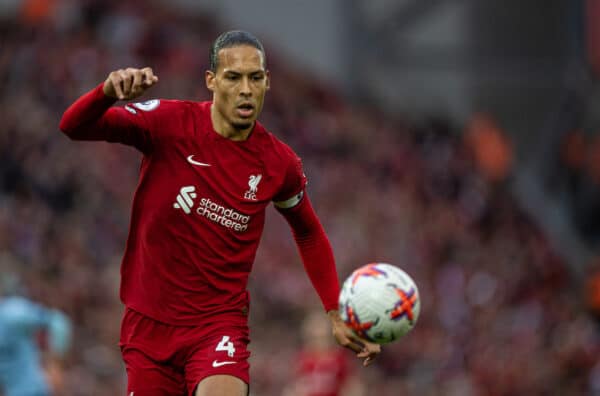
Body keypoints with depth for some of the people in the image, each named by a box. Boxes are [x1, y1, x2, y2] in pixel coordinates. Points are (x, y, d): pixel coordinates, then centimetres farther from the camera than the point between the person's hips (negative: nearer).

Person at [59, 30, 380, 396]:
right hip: (149, 321, 1)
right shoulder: (170, 122, -9)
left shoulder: (280, 164, -3)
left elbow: (309, 235, 16)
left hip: (220, 321, -1)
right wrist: (108, 92, -35)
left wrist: (336, 314, 10)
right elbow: (74, 127, -14)